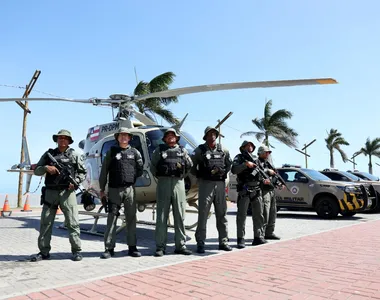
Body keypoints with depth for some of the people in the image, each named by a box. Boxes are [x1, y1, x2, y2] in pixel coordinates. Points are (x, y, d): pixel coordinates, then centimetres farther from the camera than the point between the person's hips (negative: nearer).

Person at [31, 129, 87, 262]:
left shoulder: (75, 155, 8)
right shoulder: (48, 154, 13)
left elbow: (83, 172, 9)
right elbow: (36, 170, 13)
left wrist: (75, 182, -7)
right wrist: (46, 168, -8)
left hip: (67, 192, -2)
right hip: (50, 192, 3)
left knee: (72, 222, -3)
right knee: (45, 222, 6)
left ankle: (76, 250, 4)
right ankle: (44, 251, 17)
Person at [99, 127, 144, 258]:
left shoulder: (134, 152, 10)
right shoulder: (111, 151, 6)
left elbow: (140, 169, 14)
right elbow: (104, 171, 4)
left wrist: (132, 178, 4)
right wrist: (102, 189, 0)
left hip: (129, 189, 1)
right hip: (114, 189, -1)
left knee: (131, 218, 4)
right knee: (112, 218, 0)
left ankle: (132, 247, 12)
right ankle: (109, 248, 5)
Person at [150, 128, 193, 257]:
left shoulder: (182, 150, 15)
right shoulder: (159, 150, 10)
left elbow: (189, 165, 18)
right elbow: (152, 166, 9)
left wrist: (181, 176, 11)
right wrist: (159, 177, 3)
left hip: (178, 183, 2)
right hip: (163, 183, -2)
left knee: (180, 215, 4)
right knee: (162, 216, -1)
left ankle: (180, 245, 12)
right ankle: (160, 247, 3)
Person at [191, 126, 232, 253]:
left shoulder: (223, 150, 10)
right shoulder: (199, 150, 1)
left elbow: (229, 164, 19)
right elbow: (191, 167, 2)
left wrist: (224, 172, 2)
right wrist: (200, 176, -5)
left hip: (220, 184, 4)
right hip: (205, 184, -4)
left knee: (222, 214, 9)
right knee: (203, 214, -3)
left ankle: (223, 241, 20)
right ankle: (200, 243, 4)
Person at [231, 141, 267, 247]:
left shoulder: (256, 159, 20)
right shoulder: (239, 157, 3)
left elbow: (261, 170, 27)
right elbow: (234, 170, -12)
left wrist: (264, 179, 9)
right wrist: (246, 164, -21)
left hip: (257, 190, 6)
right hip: (244, 190, -6)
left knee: (259, 215, 8)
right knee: (242, 215, -5)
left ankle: (258, 237, 16)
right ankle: (241, 239, -2)